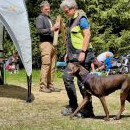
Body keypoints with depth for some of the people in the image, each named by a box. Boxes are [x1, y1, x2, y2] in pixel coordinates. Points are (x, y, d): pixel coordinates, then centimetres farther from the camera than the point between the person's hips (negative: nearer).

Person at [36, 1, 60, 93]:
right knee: (46, 64, -13)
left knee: (52, 66, 4)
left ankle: (50, 85, 7)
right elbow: (39, 30, -14)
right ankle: (43, 86, -10)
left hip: (52, 43, 8)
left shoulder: (49, 18, 24)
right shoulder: (40, 18, 0)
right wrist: (51, 29, -21)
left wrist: (56, 29, 12)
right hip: (45, 43, -8)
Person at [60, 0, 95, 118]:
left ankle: (88, 111, 3)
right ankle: (73, 106, 18)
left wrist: (83, 52, -24)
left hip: (81, 54, -9)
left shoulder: (81, 19, -10)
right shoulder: (71, 20, 16)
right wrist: (68, 53, 18)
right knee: (67, 77, 7)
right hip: (73, 55, 9)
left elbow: (87, 35, -18)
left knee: (82, 81, -6)